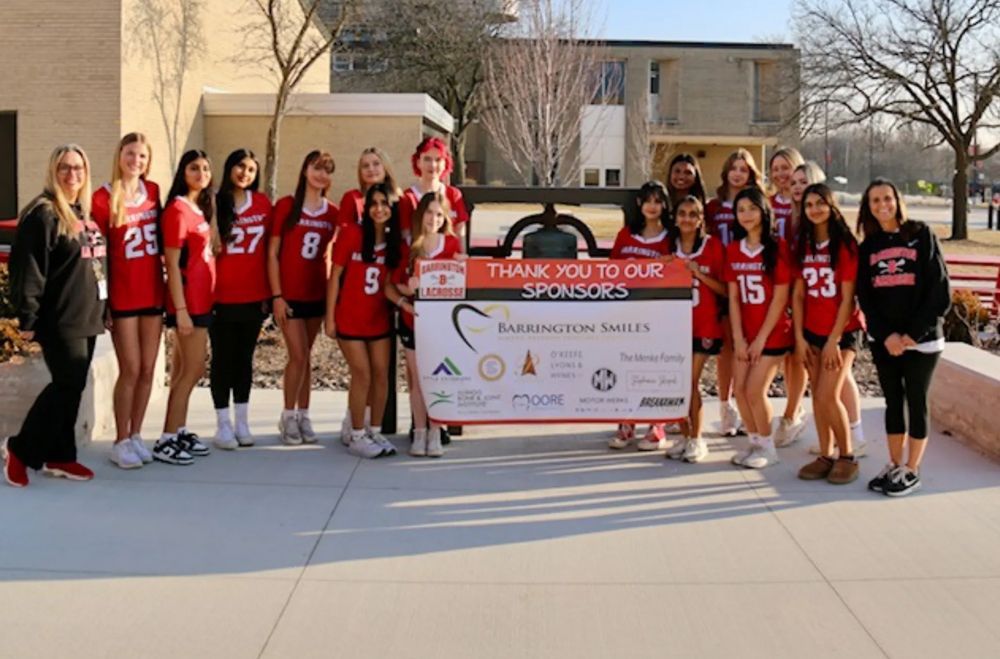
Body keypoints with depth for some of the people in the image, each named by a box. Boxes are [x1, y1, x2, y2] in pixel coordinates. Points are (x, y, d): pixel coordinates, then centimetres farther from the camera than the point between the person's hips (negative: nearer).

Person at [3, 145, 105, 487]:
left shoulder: (85, 212, 16)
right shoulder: (42, 214, -10)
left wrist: (102, 309, 20)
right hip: (60, 320, -8)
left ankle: (58, 456, 18)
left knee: (72, 387, 10)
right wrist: (28, 318, -18)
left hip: (86, 317, 8)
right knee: (68, 385, -9)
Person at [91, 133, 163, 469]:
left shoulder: (153, 191, 6)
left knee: (148, 370, 8)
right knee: (130, 370, -3)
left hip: (153, 293, 5)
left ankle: (136, 435, 20)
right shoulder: (104, 198, -8)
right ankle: (120, 442, 9)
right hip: (122, 296, -5)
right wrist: (101, 300, -10)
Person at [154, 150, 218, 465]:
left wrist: (208, 300, 9)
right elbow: (172, 264, -16)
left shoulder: (202, 208, 14)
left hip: (202, 300, 8)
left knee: (183, 370, 13)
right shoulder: (178, 209, -13)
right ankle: (166, 441, -1)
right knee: (193, 370, -6)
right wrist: (180, 309, -20)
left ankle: (179, 432, 20)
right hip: (188, 301, -8)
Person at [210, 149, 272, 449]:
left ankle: (242, 422, 19)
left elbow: (268, 250, 8)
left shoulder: (263, 204, 5)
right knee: (223, 359, 5)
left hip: (254, 295, 3)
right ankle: (223, 425, 10)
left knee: (245, 358, 11)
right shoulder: (215, 203, -5)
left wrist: (268, 292, 5)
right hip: (222, 296, -3)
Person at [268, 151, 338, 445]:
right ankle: (288, 416, 11)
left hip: (317, 294, 4)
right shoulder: (286, 206, -6)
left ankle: (303, 416, 20)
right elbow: (272, 254, -6)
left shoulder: (332, 213, 4)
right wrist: (276, 296, -11)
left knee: (306, 356, 11)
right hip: (288, 294, -4)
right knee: (298, 355, -6)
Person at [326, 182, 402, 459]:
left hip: (379, 319, 4)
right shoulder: (351, 234, -9)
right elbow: (335, 276, -7)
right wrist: (330, 317, -9)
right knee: (362, 375, -3)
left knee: (381, 375, 5)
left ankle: (375, 432, 19)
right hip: (350, 319, -4)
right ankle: (357, 436, 10)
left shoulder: (397, 243, 2)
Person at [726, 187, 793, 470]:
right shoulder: (733, 249, 4)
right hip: (746, 333, 5)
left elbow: (780, 298, -12)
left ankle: (767, 447, 12)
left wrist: (761, 338, -14)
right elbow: (733, 297, 3)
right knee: (740, 389, 2)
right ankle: (755, 442, 21)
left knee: (755, 391, -8)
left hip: (772, 332, -5)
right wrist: (738, 338, -5)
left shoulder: (777, 247, -11)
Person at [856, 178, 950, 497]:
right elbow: (864, 297, 4)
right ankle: (894, 466, 19)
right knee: (893, 402, 9)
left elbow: (939, 289, -6)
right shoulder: (867, 248, 8)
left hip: (921, 339, -3)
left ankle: (912, 471, 10)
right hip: (884, 340, 3)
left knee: (916, 402, 2)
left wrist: (914, 333, -13)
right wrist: (886, 335, -10)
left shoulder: (922, 235, -2)